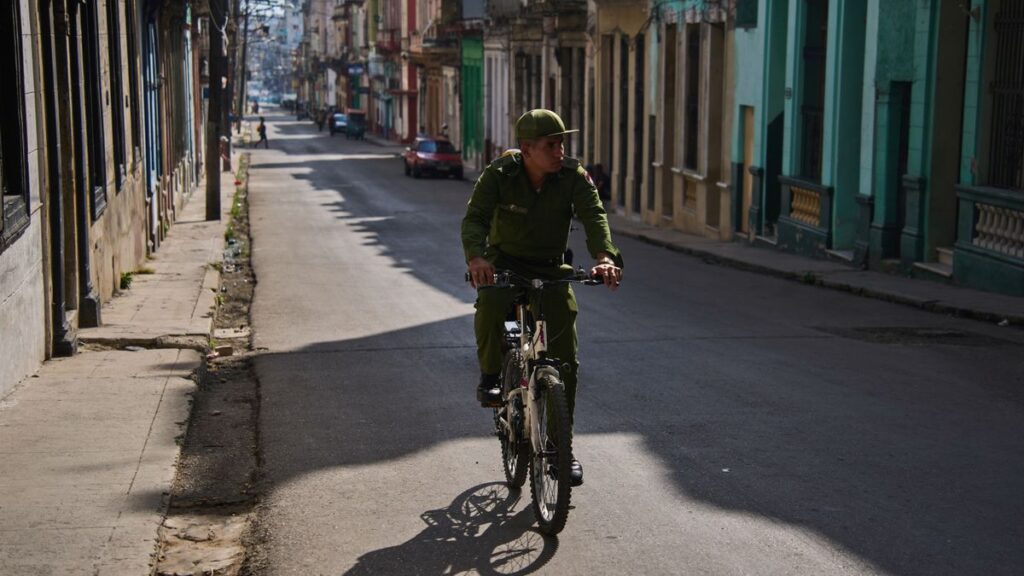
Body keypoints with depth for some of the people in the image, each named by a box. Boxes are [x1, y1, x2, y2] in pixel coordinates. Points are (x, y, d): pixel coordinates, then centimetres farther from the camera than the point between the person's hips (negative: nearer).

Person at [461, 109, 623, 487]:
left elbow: (594, 215, -26)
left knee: (566, 359, -3)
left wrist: (605, 256, -46)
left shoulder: (573, 176, -12)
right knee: (490, 304, -37)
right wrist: (475, 257, -48)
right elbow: (475, 218, -26)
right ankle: (491, 376, -10)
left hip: (551, 270, 2)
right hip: (505, 262, -2)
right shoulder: (499, 175, -15)